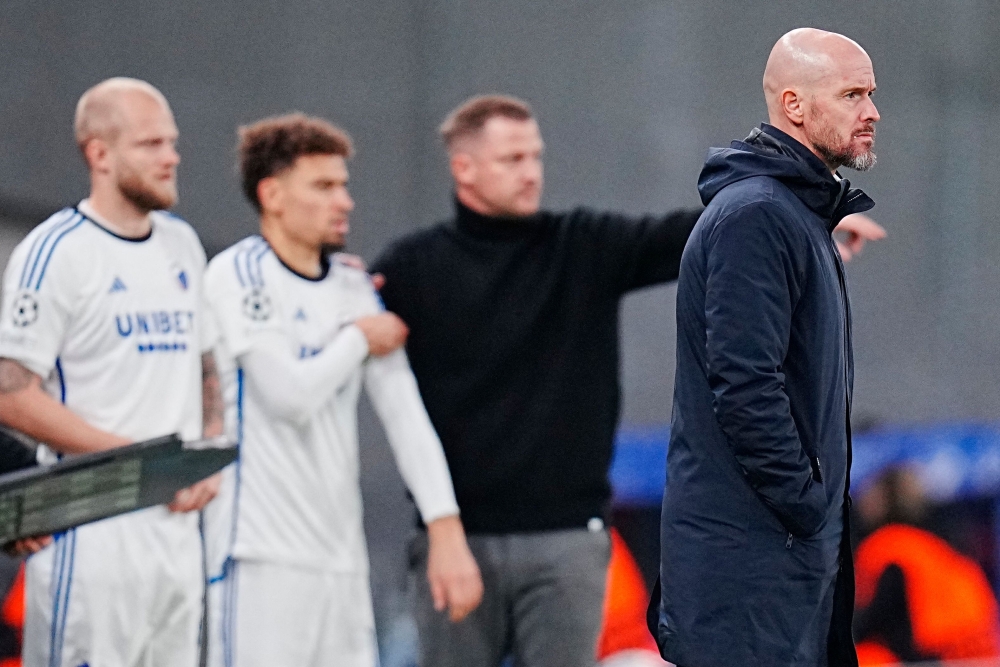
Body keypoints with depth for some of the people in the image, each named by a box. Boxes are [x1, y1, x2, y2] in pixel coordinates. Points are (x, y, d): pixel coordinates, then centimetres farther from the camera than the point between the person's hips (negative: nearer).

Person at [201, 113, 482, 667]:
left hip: (340, 554, 7)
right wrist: (359, 338, 1)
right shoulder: (238, 275, -6)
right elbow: (292, 394, -16)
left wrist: (446, 531, -1)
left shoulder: (355, 289, 14)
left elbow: (405, 414, 9)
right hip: (261, 553, -7)